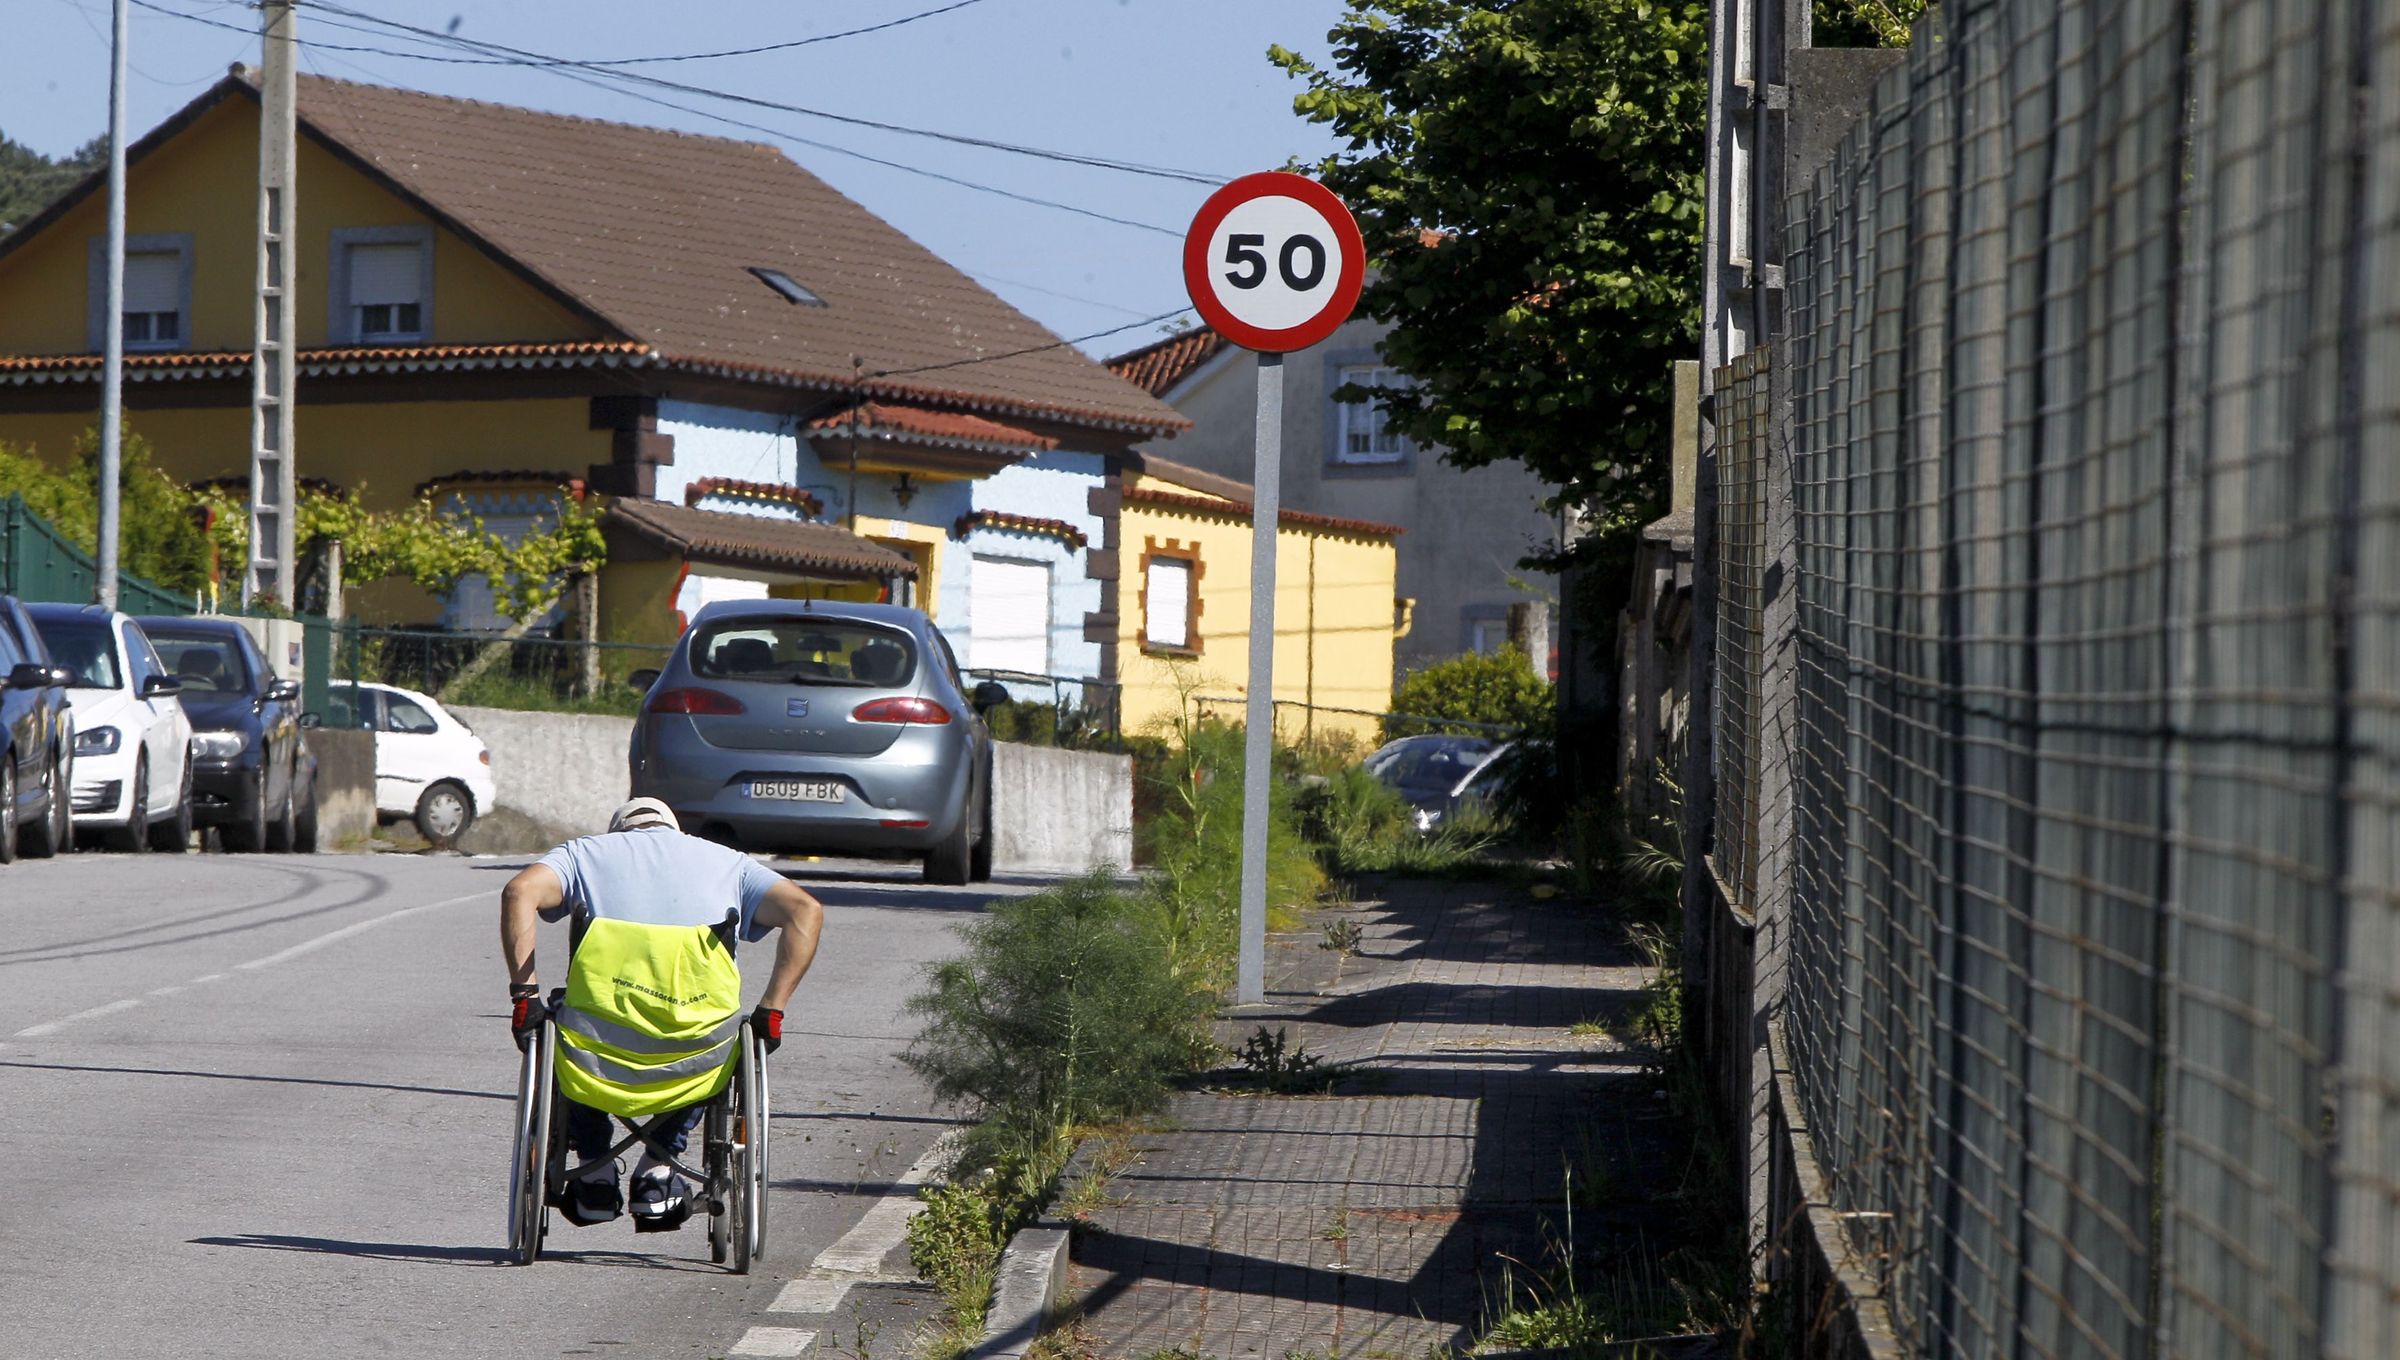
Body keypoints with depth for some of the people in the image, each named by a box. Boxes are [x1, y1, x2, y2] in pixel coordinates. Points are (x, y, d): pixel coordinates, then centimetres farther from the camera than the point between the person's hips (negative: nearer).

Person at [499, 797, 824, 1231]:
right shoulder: (726, 861, 21)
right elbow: (805, 911, 5)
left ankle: (595, 1171, 25)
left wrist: (525, 994, 0)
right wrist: (771, 1011, 7)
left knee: (558, 1034, 35)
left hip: (596, 1061, 0)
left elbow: (520, 891, -3)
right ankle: (658, 1169, 22)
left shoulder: (585, 851, 18)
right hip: (696, 1060, 0)